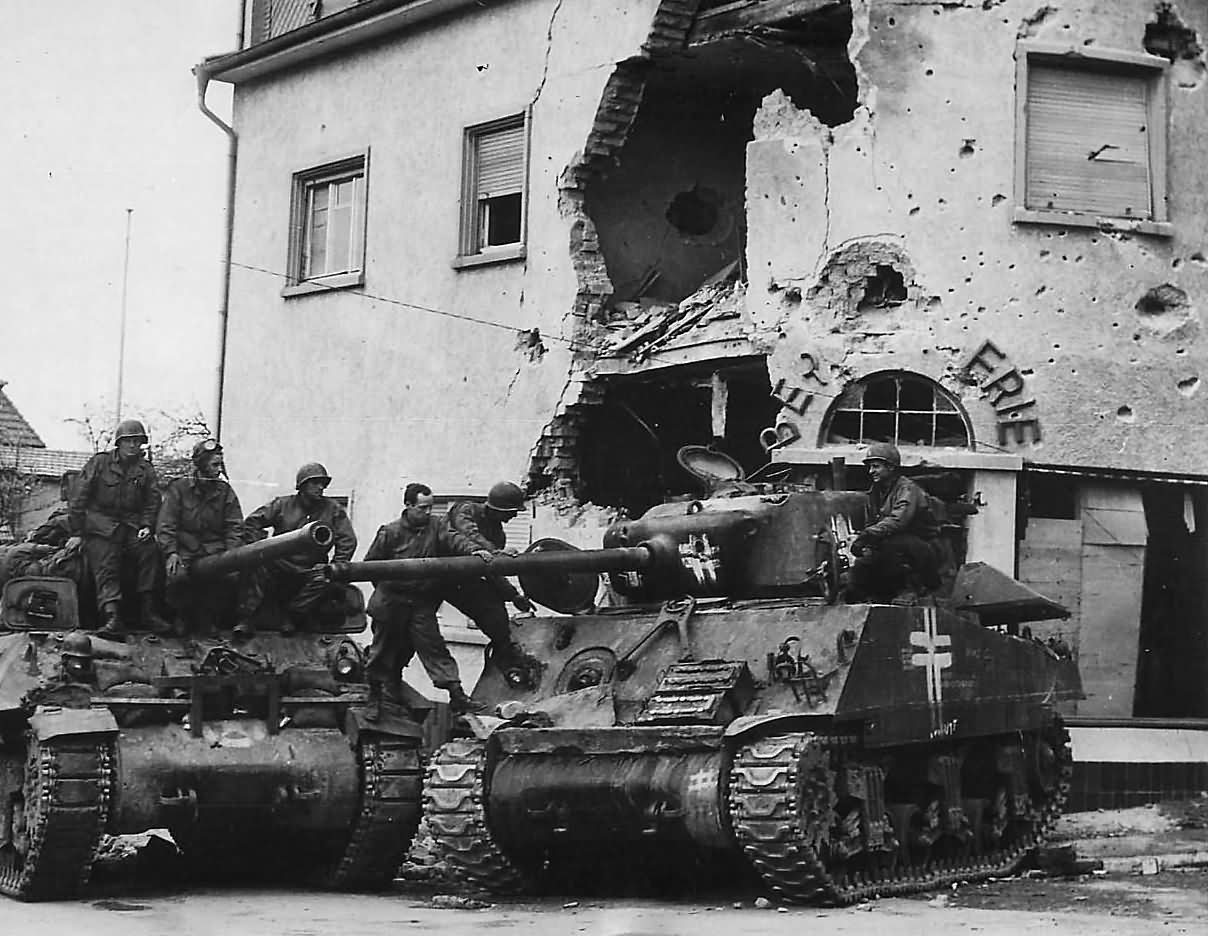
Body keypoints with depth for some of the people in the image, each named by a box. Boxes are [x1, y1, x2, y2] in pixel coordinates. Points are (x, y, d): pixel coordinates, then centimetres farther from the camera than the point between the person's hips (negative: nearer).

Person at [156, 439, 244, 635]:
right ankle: (182, 617, -1)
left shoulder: (225, 492, 11)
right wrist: (171, 552, -16)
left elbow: (235, 527, 7)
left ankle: (207, 619, -3)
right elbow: (165, 525, -2)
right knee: (178, 576, -31)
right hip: (184, 550, -2)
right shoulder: (179, 488, 4)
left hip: (215, 552, 2)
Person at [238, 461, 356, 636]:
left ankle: (293, 618, -16)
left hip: (308, 573, 0)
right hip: (278, 567, 0)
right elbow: (251, 522, 6)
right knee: (257, 566, -29)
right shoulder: (283, 504, 7)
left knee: (323, 579, -32)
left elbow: (348, 541, 5)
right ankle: (245, 619, -30)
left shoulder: (333, 510, 8)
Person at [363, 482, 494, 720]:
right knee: (383, 651, 9)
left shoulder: (435, 528, 3)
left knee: (434, 648, -2)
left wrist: (473, 549, -32)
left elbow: (453, 539, -14)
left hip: (422, 604, 2)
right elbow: (370, 564, 0)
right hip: (390, 603, -2)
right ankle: (374, 699, 23)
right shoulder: (390, 532, -7)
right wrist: (385, 587, -3)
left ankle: (457, 695, -6)